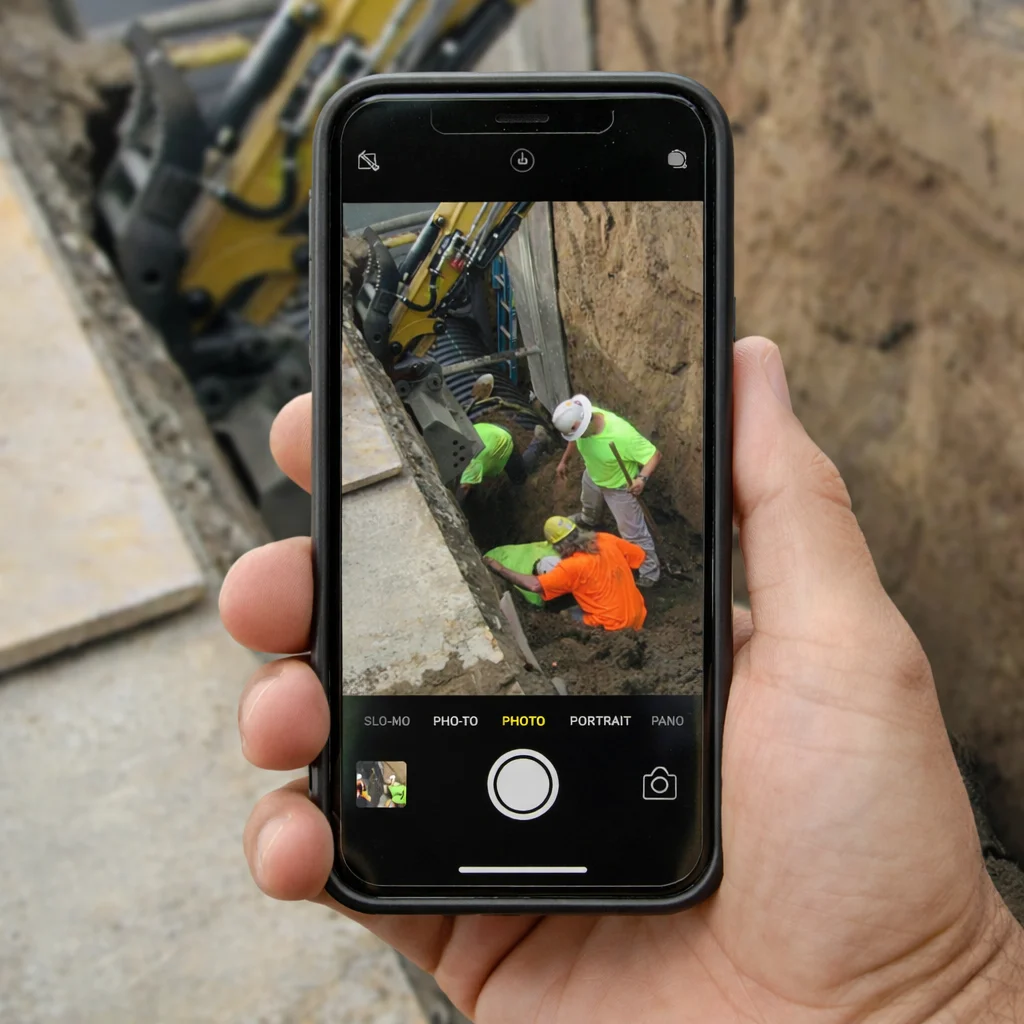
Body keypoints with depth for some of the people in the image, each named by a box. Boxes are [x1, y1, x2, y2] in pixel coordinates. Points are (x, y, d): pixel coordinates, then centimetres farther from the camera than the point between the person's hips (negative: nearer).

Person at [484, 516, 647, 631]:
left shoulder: (572, 566, -19)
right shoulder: (607, 540, -3)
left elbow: (534, 585, -25)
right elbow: (640, 555, 9)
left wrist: (500, 569, -15)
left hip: (615, 627, -7)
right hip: (637, 617, 7)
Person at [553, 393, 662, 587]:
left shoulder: (622, 435, -46)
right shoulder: (582, 419, -28)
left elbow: (655, 454, -34)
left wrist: (643, 478, -50)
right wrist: (564, 461, 10)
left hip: (619, 487, -6)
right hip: (592, 477, 6)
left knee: (633, 532, 7)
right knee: (590, 506, 38)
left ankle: (650, 571, 28)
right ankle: (588, 520, 74)